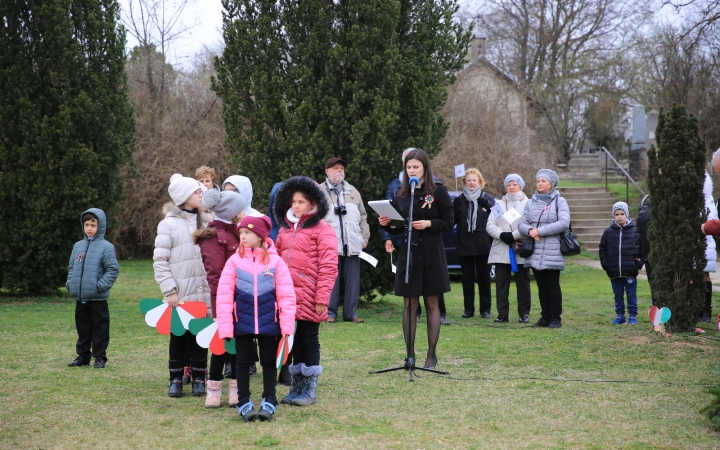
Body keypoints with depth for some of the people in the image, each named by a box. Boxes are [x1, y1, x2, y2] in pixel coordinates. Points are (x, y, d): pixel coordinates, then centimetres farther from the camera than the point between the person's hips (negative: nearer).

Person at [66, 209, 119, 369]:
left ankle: (100, 357, 12)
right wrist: (70, 283, 3)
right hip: (80, 297, 5)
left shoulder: (106, 247, -8)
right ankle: (83, 355, 24)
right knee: (83, 328, 14)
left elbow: (113, 270, -11)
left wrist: (100, 285, -17)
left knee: (100, 328, 3)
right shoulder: (78, 246, 9)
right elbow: (71, 267, 17)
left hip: (98, 297, -5)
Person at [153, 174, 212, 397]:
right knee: (178, 335, 5)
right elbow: (159, 261, -6)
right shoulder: (169, 224, -3)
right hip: (180, 293, -3)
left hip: (203, 293, 3)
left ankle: (199, 378, 16)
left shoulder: (206, 221, 10)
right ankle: (176, 379, 16)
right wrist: (169, 291, -12)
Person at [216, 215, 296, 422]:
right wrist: (225, 326, -7)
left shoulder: (276, 261, -5)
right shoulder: (234, 261, -3)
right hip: (242, 323, 1)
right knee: (243, 362, 8)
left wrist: (287, 325, -6)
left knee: (269, 362, 10)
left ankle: (269, 402, 20)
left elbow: (287, 294, -4)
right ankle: (244, 403, 17)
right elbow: (224, 295, -3)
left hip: (269, 323, -1)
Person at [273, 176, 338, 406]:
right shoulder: (285, 229, 13)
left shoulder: (322, 229, -6)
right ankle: (296, 387, 22)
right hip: (287, 296, 6)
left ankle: (309, 390, 12)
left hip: (309, 298, -6)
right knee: (295, 340, 13)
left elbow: (328, 266, -11)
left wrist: (322, 298, -16)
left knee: (309, 340, 3)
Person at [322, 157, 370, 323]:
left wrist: (365, 237, 10)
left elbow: (362, 216, 18)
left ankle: (351, 312, 7)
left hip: (352, 243, 4)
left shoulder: (352, 191, 19)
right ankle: (330, 312, 4)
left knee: (353, 279, 3)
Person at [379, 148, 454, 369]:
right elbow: (397, 227, 13)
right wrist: (386, 224, -8)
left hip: (431, 254, -3)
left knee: (431, 304, 3)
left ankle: (431, 354, 10)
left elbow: (448, 223, -3)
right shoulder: (401, 194, 9)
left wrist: (429, 223, -18)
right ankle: (410, 354, 9)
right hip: (408, 252, 3)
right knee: (409, 304, 3)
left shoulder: (438, 191, -2)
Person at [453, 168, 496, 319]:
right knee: (467, 278, 6)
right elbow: (453, 220, 1)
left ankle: (485, 309, 11)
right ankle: (468, 309, 11)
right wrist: (456, 207, -16)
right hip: (464, 245, 2)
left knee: (483, 278, 5)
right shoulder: (459, 199, 6)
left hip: (483, 246, -1)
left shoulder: (488, 199, 2)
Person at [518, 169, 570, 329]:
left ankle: (555, 318, 6)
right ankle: (545, 317, 16)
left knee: (553, 285, 0)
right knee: (542, 286, 9)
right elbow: (522, 222, 9)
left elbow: (564, 223, -14)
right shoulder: (531, 202, 14)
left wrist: (540, 231, -16)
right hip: (534, 253, 5)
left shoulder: (559, 202, -1)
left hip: (553, 253, -4)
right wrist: (530, 230, -14)